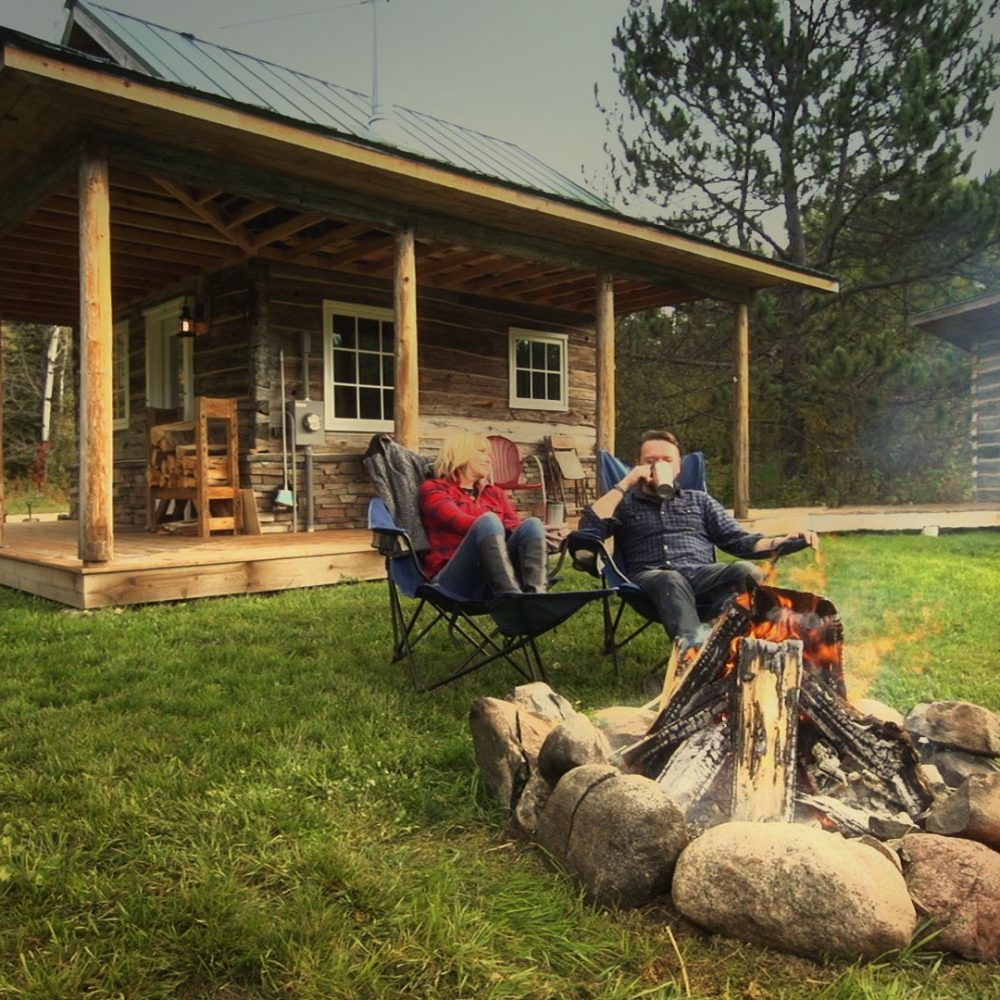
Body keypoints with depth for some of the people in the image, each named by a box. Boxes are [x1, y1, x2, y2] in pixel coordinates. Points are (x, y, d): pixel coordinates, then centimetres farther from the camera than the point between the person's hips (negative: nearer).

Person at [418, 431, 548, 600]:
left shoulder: (494, 493, 29)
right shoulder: (433, 488, 13)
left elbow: (515, 527, 11)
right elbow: (460, 523, -6)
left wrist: (535, 530, -12)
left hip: (496, 581, 4)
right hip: (455, 580, -4)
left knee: (532, 524, -23)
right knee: (488, 520, -31)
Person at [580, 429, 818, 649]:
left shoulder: (699, 500, 29)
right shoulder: (625, 503, 21)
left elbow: (738, 541, 19)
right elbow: (589, 527, 2)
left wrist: (785, 541, 2)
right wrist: (625, 484, 4)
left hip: (702, 574, 3)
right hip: (651, 578, -3)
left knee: (746, 571, -30)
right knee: (672, 580, -40)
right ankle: (694, 646, -65)